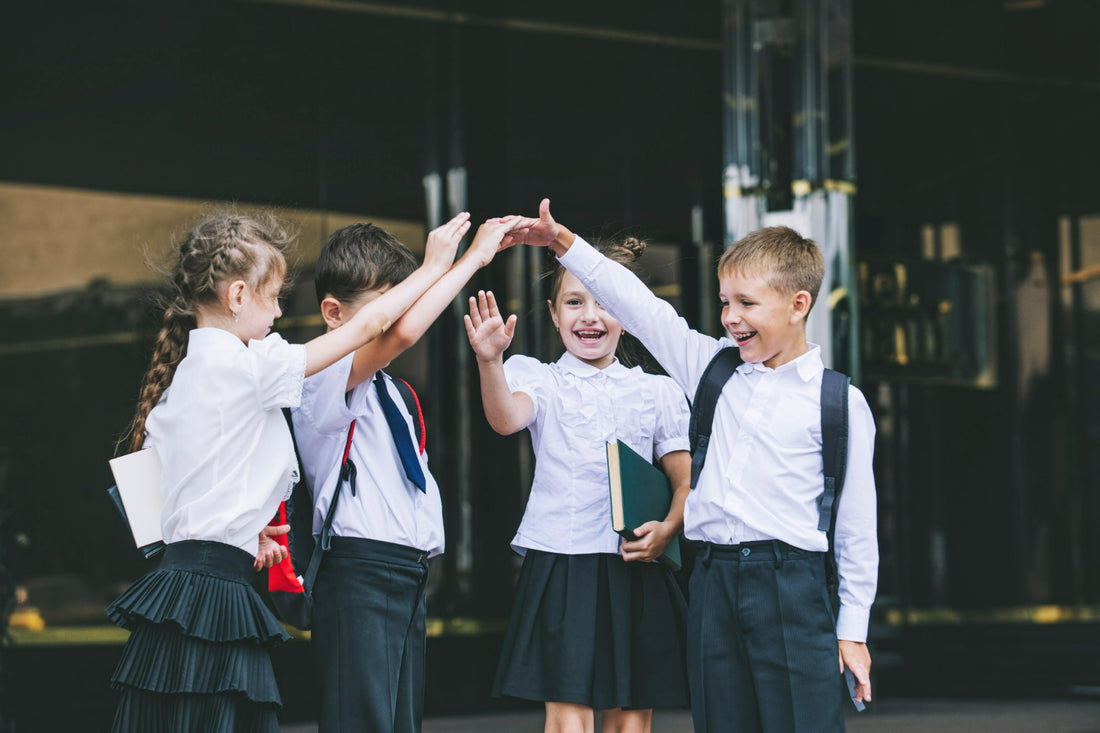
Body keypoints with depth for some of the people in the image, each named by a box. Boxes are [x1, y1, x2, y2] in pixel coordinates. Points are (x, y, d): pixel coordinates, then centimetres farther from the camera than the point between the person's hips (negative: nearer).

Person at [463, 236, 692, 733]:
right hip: (561, 566, -2)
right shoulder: (540, 379, 5)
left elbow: (687, 481, 10)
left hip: (636, 572, 2)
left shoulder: (657, 392, 11)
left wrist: (668, 529, -11)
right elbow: (506, 418, -17)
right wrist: (489, 362, -37)